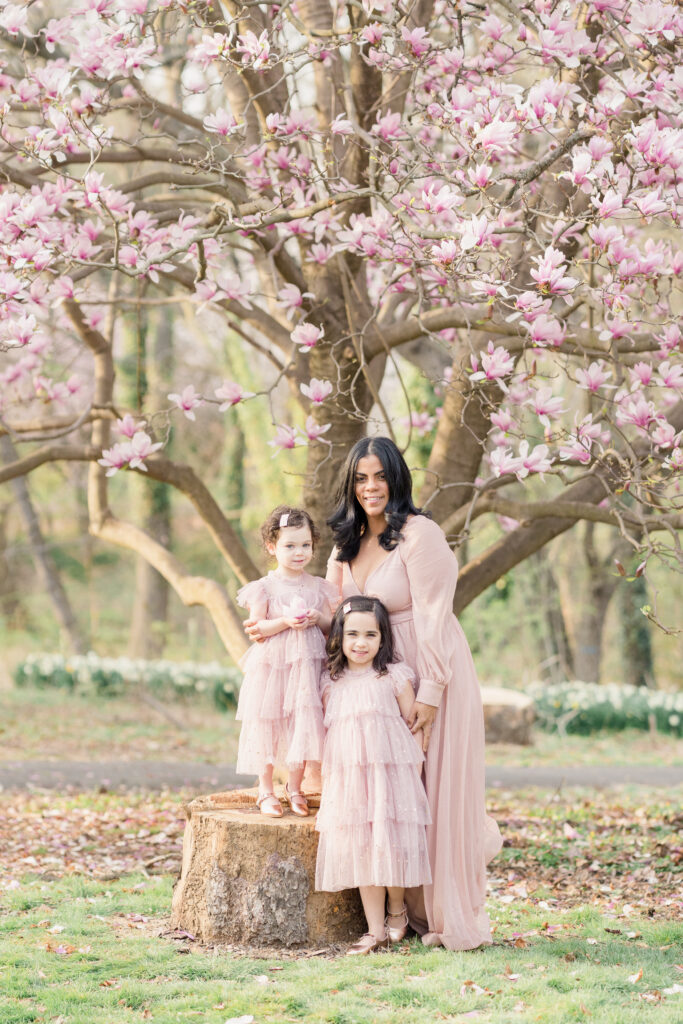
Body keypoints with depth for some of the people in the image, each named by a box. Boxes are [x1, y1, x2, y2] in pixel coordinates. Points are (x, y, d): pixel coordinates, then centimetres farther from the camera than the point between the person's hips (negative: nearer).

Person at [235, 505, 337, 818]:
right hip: (271, 665, -2)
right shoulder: (265, 587, -2)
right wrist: (285, 622, -21)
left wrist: (317, 619, -11)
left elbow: (333, 623, 10)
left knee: (303, 724, 1)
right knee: (267, 724, 2)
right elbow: (256, 627, -7)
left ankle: (295, 787, 16)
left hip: (306, 666, 2)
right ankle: (266, 790, 14)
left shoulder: (318, 586, 8)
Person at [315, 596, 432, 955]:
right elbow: (326, 734, 16)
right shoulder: (331, 684, 10)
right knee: (360, 852, 1)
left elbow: (414, 727, 3)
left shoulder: (395, 677, 1)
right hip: (348, 780, 3)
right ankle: (375, 931, 7)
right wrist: (326, 783, 11)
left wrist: (414, 775, -3)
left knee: (390, 847, -4)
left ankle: (396, 911, 23)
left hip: (391, 774, -3)